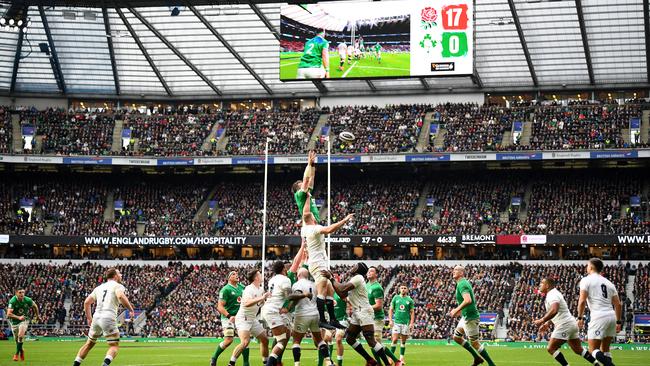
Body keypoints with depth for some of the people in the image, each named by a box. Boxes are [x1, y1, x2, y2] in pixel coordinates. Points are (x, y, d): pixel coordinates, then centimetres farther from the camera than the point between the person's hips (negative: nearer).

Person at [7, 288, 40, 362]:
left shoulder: (28, 300, -17)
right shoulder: (12, 301, -24)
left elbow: (35, 306, 5)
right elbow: (9, 314, -30)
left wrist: (37, 315, 18)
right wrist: (18, 317, -42)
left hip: (24, 320, -1)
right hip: (14, 321, 1)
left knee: (21, 335, -23)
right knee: (16, 339, 9)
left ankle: (17, 353, -11)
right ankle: (21, 351, 39)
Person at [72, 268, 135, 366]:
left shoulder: (99, 287, 21)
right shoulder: (118, 286, 3)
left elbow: (86, 302, 20)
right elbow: (120, 296, -19)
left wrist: (89, 318, 29)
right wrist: (130, 309, -9)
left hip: (96, 317, 6)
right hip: (108, 318, -6)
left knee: (89, 344, 20)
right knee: (114, 346, -1)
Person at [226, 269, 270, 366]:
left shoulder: (261, 289, 9)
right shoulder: (249, 289, -18)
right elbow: (246, 303, -35)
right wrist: (261, 298, -36)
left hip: (253, 319, 9)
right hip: (243, 319, -9)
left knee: (265, 340, 10)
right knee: (245, 342, -26)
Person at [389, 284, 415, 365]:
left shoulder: (409, 300, 5)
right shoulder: (395, 298, 6)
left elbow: (412, 312, 6)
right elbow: (391, 310, 7)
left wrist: (411, 323, -3)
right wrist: (390, 320, -3)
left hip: (405, 323, 1)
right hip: (396, 322, -1)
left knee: (403, 341, 5)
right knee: (394, 340, -9)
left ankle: (401, 357, 13)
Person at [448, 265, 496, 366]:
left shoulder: (462, 284, -19)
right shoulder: (464, 283, 12)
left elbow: (468, 300, -34)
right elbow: (472, 301, 22)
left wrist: (457, 310, -26)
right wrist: (460, 310, 19)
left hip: (470, 317, -10)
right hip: (466, 316, 10)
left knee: (474, 342, -4)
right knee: (456, 337, 18)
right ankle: (477, 358, 24)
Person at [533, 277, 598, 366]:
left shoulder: (552, 295, -14)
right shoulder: (552, 295, 18)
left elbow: (554, 311, -33)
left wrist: (542, 320, -27)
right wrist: (547, 324, 23)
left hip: (565, 325, -10)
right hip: (571, 323, 10)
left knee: (551, 348, -8)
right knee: (578, 350, 12)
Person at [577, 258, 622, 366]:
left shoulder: (586, 280, 2)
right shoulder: (608, 283, 20)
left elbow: (582, 301, -9)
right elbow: (618, 304, 16)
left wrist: (580, 317, 0)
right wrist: (618, 322, 20)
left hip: (599, 317, -6)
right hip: (611, 316, 6)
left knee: (593, 350, -3)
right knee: (605, 350, 15)